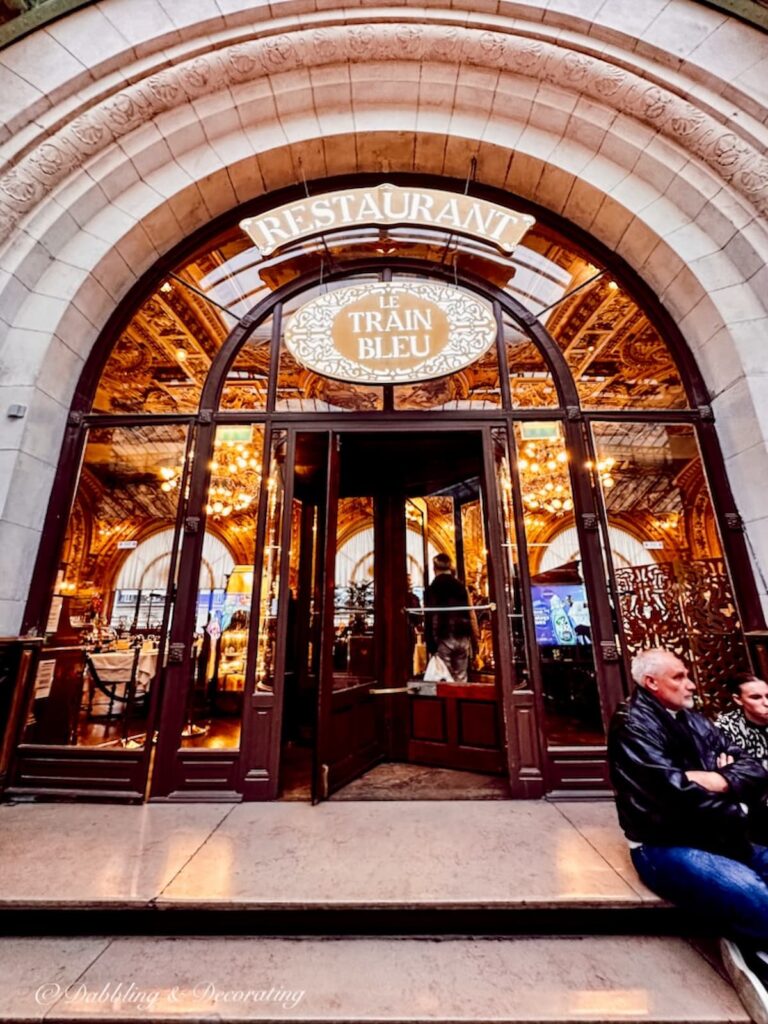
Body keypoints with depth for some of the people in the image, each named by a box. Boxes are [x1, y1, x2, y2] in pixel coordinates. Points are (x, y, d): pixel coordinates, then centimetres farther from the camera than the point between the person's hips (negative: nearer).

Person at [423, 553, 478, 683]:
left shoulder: (431, 590, -5)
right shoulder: (462, 587, 5)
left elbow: (429, 619, -8)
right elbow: (471, 616, 4)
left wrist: (430, 644, -4)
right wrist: (474, 641, 9)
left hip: (443, 639, -3)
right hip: (462, 638, 3)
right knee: (461, 678, 12)